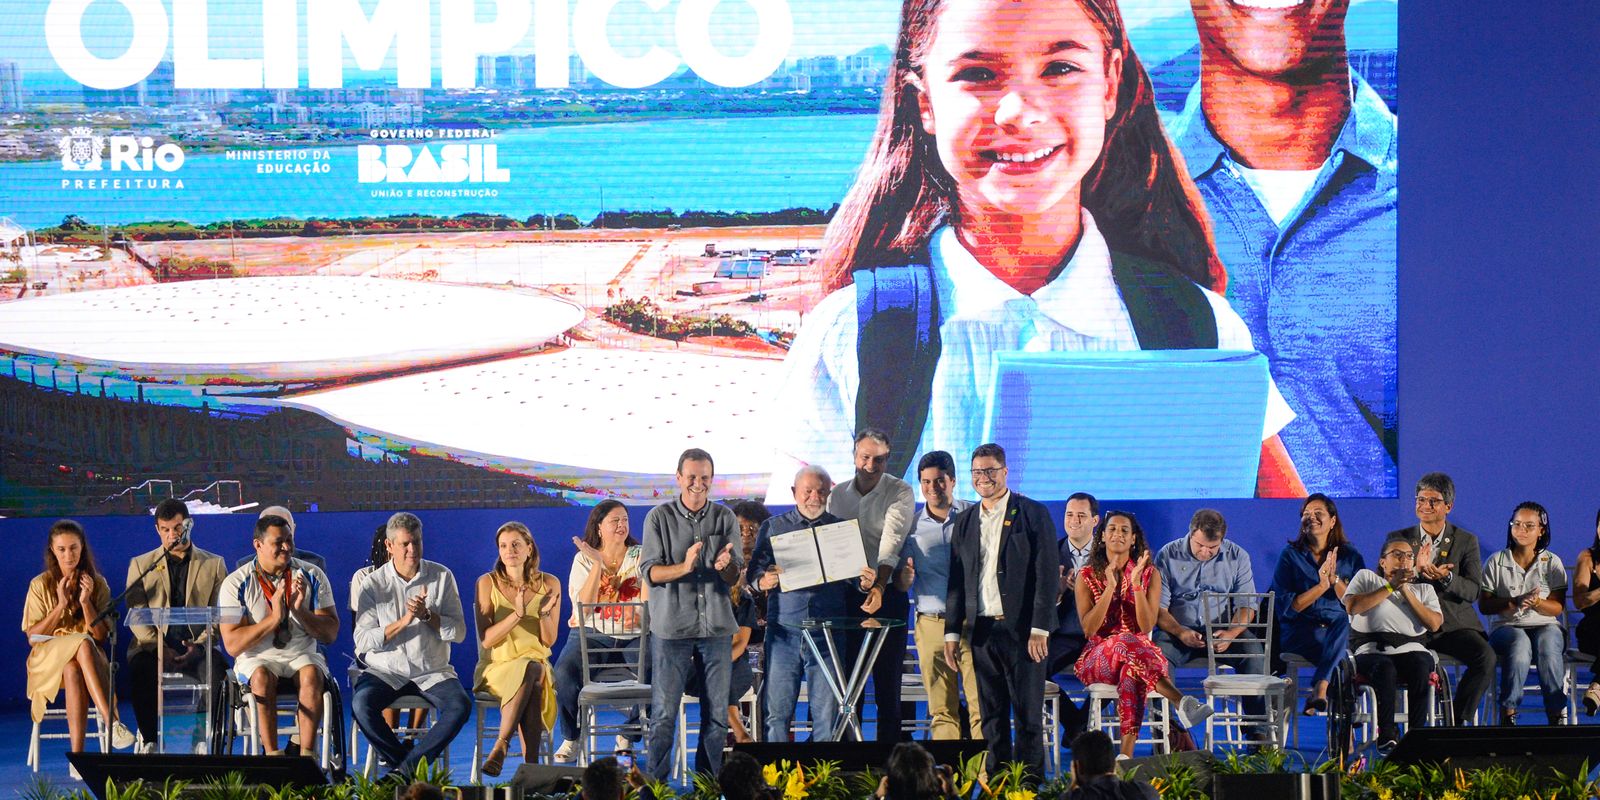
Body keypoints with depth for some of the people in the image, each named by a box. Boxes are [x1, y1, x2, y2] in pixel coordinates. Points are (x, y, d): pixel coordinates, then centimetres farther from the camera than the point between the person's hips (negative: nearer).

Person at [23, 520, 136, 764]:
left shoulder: (97, 584, 9)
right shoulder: (40, 585, 6)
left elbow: (101, 635, 2)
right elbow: (32, 636, -1)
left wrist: (86, 603, -12)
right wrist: (61, 605, -10)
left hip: (89, 658, 1)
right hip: (48, 659, -1)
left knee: (74, 671, -38)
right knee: (83, 644, -37)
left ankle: (77, 755, -47)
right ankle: (111, 721, -47)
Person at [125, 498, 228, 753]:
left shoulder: (214, 564, 14)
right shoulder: (140, 565, 14)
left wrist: (199, 646, -13)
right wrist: (159, 648, -14)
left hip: (197, 648, 0)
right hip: (154, 646, 0)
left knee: (213, 669, -35)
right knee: (140, 668, -35)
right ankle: (149, 740, -21)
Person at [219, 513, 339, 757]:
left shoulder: (312, 576, 2)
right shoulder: (236, 583, -5)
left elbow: (330, 634, -1)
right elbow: (232, 644, -12)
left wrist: (300, 611, -19)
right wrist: (274, 618, -22)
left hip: (302, 655, 1)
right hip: (257, 658, -1)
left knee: (311, 675, -32)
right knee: (262, 677, -35)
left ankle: (306, 753, -33)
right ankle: (272, 755, -34)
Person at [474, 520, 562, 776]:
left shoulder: (548, 583, 5)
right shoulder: (487, 583, -2)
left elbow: (549, 640, 4)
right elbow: (486, 639, -9)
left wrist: (544, 613, -16)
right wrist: (518, 614, -22)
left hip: (537, 665, 2)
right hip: (496, 667, -2)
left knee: (534, 671, -37)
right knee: (532, 672, -36)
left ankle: (501, 745, -34)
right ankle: (531, 762, -37)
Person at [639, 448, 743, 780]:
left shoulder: (725, 518, 6)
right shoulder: (659, 518, 0)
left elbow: (735, 577, 3)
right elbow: (649, 572, -6)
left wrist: (725, 565, -22)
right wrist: (683, 567, -24)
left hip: (716, 626, 3)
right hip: (671, 627, -3)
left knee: (717, 714, 6)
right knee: (664, 713, -3)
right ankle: (655, 782, 4)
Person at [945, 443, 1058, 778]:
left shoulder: (1033, 514, 0)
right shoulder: (965, 521, 15)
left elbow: (1047, 574, -5)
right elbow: (957, 579, 15)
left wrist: (1040, 628, -12)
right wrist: (952, 631, 8)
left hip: (1022, 629, -4)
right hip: (982, 631, 4)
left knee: (1028, 714, -2)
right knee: (991, 716, 6)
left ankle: (1031, 781, 3)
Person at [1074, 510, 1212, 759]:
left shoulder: (1150, 575, 8)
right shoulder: (1087, 576, 6)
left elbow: (1146, 626, -4)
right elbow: (1089, 628, -6)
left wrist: (1136, 585, -15)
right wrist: (1110, 587, -14)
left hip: (1142, 652, 0)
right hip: (1098, 659, 0)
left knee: (1131, 672, -40)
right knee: (1127, 645, -38)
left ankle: (1127, 752, -51)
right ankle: (1180, 700, -52)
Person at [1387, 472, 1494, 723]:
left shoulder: (1466, 541, 8)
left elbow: (1474, 591, -1)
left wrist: (1447, 578, -21)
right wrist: (1415, 569, -18)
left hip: (1455, 624, 1)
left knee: (1486, 657, -28)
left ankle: (1459, 721, -12)